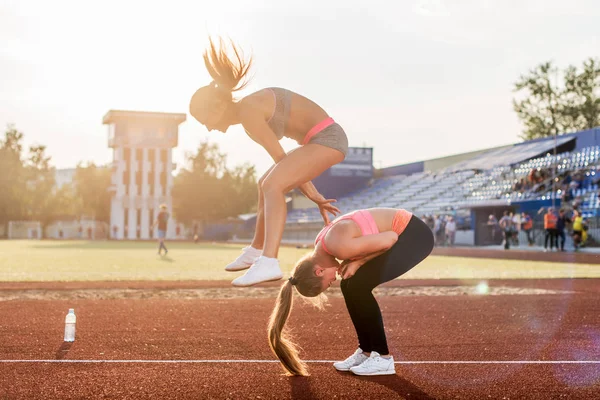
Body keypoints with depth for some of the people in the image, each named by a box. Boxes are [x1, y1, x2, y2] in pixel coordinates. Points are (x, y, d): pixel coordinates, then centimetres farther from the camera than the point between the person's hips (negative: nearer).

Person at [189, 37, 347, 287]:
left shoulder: (248, 111, -17)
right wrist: (314, 194, 13)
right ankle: (256, 250, 38)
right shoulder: (250, 112, 14)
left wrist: (314, 197, -10)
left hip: (327, 138, -10)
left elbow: (280, 157, -15)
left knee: (273, 185, -26)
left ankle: (268, 263, -37)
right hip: (322, 139, 10)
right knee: (266, 184, 22)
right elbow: (285, 163, 14)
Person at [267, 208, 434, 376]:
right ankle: (367, 351, 15)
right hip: (400, 233, 9)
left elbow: (391, 238, -22)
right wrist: (353, 262, -4)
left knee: (358, 286, -15)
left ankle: (382, 358, -7)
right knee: (350, 286, 6)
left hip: (416, 235, -9)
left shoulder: (339, 247, -27)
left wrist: (359, 262, -15)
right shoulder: (321, 246, 1)